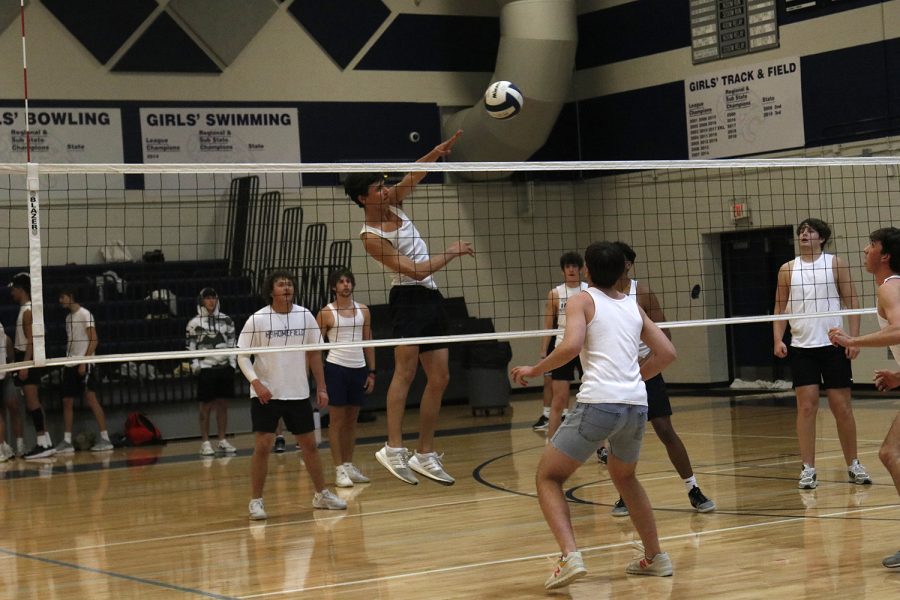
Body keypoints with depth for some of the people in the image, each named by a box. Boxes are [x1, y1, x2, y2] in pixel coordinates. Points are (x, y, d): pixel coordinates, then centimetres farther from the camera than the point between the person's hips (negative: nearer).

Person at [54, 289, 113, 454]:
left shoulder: (85, 314, -6)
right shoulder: (69, 317, 17)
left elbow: (94, 340, -12)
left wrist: (84, 362, -18)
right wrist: (66, 362, 13)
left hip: (84, 364, -8)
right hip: (71, 365, 8)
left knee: (91, 400, -13)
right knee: (67, 402, 5)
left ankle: (105, 438, -12)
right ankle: (67, 441, 8)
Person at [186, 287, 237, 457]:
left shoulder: (226, 320, 9)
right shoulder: (194, 323, -1)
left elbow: (231, 342, 13)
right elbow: (190, 346, -1)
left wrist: (232, 363, 7)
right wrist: (194, 365, -8)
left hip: (225, 367, 3)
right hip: (206, 368, -3)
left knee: (223, 404, 7)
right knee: (206, 406, 0)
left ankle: (222, 441, 14)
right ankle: (205, 443, 5)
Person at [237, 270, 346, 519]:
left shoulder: (305, 316, 1)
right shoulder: (257, 319, -8)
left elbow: (314, 353, 9)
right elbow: (242, 355, -5)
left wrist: (321, 387, 6)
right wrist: (256, 382, -19)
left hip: (298, 393, 3)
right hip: (266, 394, -3)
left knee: (309, 444, 10)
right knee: (262, 447, -7)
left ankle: (321, 494, 24)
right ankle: (256, 501, 3)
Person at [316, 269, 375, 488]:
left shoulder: (363, 311, 9)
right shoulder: (326, 313, -3)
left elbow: (368, 343, 13)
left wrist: (371, 372, 8)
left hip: (359, 369, 4)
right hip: (336, 368, -4)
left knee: (352, 420, 9)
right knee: (337, 421, -2)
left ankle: (349, 465, 16)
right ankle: (339, 470, -1)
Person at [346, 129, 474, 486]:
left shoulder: (393, 203, 9)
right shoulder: (371, 237, -12)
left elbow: (416, 173, 4)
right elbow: (416, 271, -15)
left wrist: (437, 152, -15)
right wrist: (451, 253, -7)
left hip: (431, 299, 8)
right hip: (409, 299, -8)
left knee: (439, 378, 6)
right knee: (405, 370, -22)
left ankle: (425, 454, 10)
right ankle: (394, 448, -30)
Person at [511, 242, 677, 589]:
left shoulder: (582, 300, 4)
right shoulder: (633, 307, 19)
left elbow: (571, 345, -14)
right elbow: (666, 353, 18)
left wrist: (534, 370, -3)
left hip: (598, 403, -6)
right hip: (636, 404, 6)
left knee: (548, 477, 7)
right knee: (624, 476, 31)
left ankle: (570, 556, -13)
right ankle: (655, 557, 32)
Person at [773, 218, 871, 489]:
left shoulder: (836, 264, 3)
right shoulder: (788, 269, 8)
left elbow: (852, 302, 1)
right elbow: (780, 307, 11)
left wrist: (854, 338, -8)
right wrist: (778, 339, -3)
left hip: (833, 345, -1)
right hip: (801, 348, 1)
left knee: (842, 407, 3)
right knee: (806, 407, -3)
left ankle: (853, 465, 15)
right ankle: (808, 469, 2)